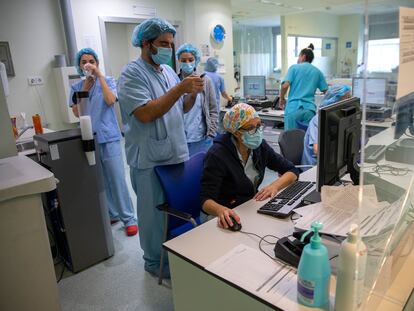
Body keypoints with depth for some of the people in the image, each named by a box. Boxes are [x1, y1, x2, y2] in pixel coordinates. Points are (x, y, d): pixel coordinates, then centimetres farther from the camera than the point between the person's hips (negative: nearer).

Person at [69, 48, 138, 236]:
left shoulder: (108, 81, 1)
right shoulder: (76, 87, 9)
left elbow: (110, 100, -18)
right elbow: (76, 113, -2)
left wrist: (99, 75, -14)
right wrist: (85, 88, -5)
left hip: (109, 137, -3)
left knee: (117, 179, -3)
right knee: (100, 181, 10)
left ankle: (128, 218, 8)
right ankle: (111, 214, 26)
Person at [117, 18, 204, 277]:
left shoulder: (168, 70, 11)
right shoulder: (132, 74, -11)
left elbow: (182, 109, 16)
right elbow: (145, 114, -24)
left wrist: (193, 93, -5)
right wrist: (181, 88, -23)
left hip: (177, 153, 7)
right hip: (150, 160, -7)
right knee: (155, 212, 7)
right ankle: (155, 261, 27)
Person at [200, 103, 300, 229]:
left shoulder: (259, 146, -2)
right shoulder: (217, 155, -19)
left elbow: (292, 171, 3)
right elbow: (206, 200, -22)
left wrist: (275, 185, -17)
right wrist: (221, 210, -44)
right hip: (231, 217, -5)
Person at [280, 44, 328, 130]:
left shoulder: (294, 68, 6)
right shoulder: (318, 72, 15)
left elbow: (285, 85, -8)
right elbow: (325, 91, 13)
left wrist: (282, 99, 8)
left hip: (293, 109, -2)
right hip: (309, 110, 3)